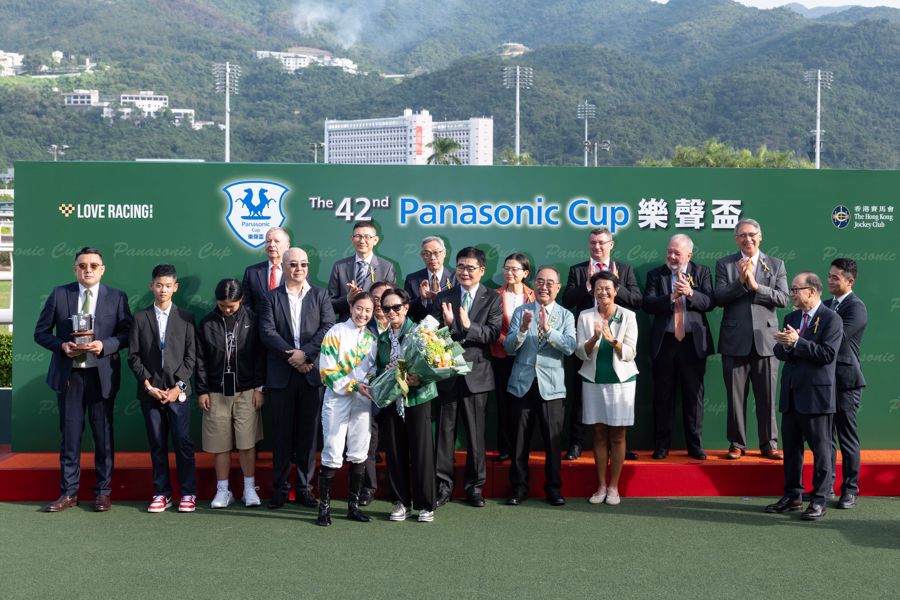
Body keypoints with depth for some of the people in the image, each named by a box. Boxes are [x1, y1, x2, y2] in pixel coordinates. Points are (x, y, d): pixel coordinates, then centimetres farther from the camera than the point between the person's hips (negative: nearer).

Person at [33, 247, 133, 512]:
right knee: (69, 435, 6)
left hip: (102, 375, -1)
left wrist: (104, 345, -17)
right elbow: (41, 332, 6)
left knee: (104, 435, 5)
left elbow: (127, 333, 1)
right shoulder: (59, 294, 4)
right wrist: (61, 345, -13)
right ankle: (68, 493, 16)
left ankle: (102, 492, 16)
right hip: (69, 374, 1)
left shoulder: (116, 298, 3)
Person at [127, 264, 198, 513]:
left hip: (178, 391, -1)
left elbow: (190, 356, 1)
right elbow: (134, 357, 4)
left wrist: (178, 386, -7)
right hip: (150, 391, 1)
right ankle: (161, 493, 13)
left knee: (183, 443, -3)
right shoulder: (140, 318, 7)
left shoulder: (186, 318, 5)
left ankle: (188, 493, 5)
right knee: (157, 445, 5)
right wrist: (148, 385, -6)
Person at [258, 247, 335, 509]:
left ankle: (305, 487, 13)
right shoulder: (272, 298, 8)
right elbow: (267, 331, -3)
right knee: (282, 433, 5)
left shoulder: (320, 296, 9)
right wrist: (291, 356, -14)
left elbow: (328, 328, -3)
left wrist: (305, 353, -15)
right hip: (281, 375, 0)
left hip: (312, 373, 0)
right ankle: (280, 487, 14)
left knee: (309, 433, 4)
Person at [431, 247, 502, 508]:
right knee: (444, 430, 4)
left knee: (476, 431, 7)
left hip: (476, 372, -1)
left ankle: (475, 485, 18)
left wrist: (468, 326, -25)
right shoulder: (443, 298, 7)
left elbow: (493, 334, -9)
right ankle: (443, 485, 13)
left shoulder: (492, 299, 3)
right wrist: (446, 324, -20)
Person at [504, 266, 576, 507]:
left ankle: (553, 488, 17)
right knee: (519, 440, 6)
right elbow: (509, 347, -2)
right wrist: (523, 329, -20)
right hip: (522, 384, 1)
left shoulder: (565, 316, 4)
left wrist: (548, 329, -24)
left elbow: (570, 347, -11)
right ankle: (519, 487, 18)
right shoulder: (521, 311, 6)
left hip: (551, 387, -1)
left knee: (553, 441, 3)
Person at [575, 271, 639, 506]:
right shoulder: (585, 316, 1)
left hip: (621, 381, -1)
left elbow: (630, 353, -8)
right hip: (593, 381, 2)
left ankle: (613, 487, 12)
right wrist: (594, 338, -23)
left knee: (617, 436, 3)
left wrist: (612, 339, -25)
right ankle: (601, 486, 15)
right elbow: (581, 352, -4)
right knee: (599, 434, 7)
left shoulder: (627, 316, -3)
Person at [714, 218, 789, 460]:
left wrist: (755, 285, -13)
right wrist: (740, 282, -17)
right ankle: (737, 444, 15)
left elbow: (783, 299, -2)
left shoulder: (776, 265, 8)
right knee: (736, 396, 5)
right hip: (735, 340, 0)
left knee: (767, 396, 5)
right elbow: (718, 297, -4)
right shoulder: (724, 264, 6)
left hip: (765, 339, 1)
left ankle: (769, 444, 16)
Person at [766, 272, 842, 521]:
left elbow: (827, 354, -18)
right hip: (791, 395, 7)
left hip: (816, 395, -7)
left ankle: (819, 500, 9)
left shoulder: (831, 319, -8)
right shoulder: (791, 318, 14)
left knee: (821, 448, 2)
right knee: (791, 447, 13)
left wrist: (797, 343, -19)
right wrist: (785, 345, -11)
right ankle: (793, 496, 23)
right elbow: (779, 353, 10)